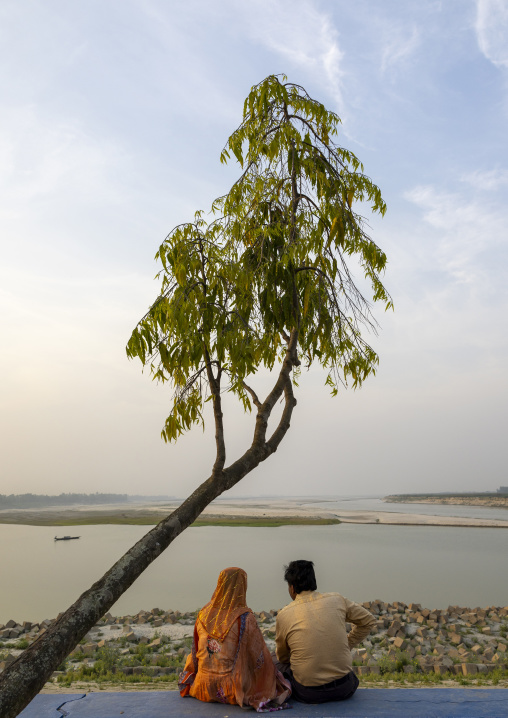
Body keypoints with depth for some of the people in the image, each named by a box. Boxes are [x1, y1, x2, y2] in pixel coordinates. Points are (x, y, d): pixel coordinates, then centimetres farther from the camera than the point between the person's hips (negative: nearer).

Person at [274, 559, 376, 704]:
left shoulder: (284, 615, -7)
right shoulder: (337, 600, -3)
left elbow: (282, 657, 9)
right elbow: (368, 621, 12)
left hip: (308, 694, -2)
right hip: (344, 689, 3)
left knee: (275, 663, 22)